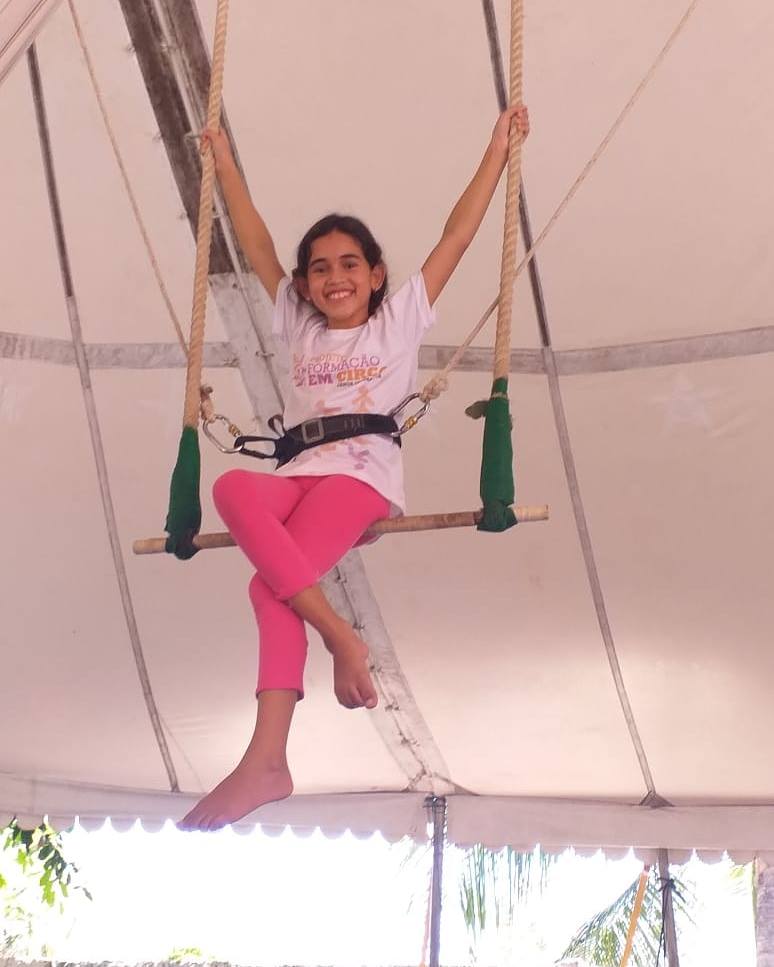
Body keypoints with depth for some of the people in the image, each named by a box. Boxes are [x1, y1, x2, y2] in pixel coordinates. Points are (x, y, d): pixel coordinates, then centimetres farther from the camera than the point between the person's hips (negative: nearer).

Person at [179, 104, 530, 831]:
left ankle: (265, 762, -30)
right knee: (233, 486, -31)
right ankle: (337, 633, -34)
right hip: (296, 473, 5)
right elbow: (256, 245, 31)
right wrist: (224, 162, 35)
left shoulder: (399, 320, 16)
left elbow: (457, 235, 16)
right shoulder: (298, 327, 26)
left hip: (362, 473, -4)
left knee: (271, 585, -30)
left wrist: (499, 146, 16)